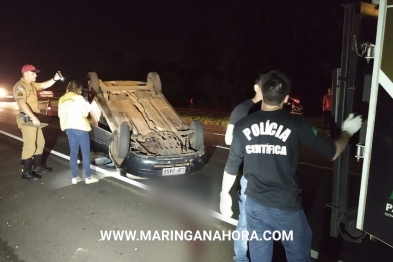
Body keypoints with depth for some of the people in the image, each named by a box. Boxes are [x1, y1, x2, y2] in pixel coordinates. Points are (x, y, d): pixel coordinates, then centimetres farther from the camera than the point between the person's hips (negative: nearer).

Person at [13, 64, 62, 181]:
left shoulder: (31, 84, 15)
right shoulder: (20, 86, -14)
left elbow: (44, 85, 20)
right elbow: (22, 103, -26)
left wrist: (54, 79, 0)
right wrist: (33, 118, -31)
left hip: (33, 118, 10)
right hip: (27, 119, -10)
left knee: (40, 143, 17)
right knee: (30, 146, -7)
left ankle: (37, 167, 30)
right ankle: (26, 172, 4)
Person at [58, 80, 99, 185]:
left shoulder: (62, 99, 7)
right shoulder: (79, 98, -10)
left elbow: (60, 114, 10)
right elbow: (85, 113, -9)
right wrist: (87, 107, 9)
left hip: (69, 128, 6)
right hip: (80, 128, -6)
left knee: (73, 152, 12)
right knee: (86, 152, 2)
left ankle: (74, 177, 15)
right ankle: (88, 177, 6)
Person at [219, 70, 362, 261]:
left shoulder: (243, 125, -6)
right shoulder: (296, 124, -13)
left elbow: (232, 166, 1)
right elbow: (332, 152, -1)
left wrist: (225, 194, 16)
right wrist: (347, 131, 18)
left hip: (254, 204, 3)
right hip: (286, 207, -2)